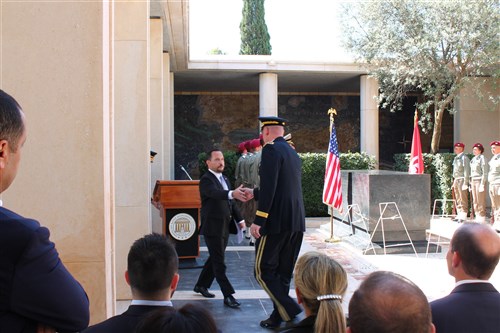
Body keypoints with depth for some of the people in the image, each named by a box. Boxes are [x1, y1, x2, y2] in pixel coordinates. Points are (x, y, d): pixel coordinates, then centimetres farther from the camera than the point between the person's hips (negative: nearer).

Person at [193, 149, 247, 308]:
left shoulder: (224, 179, 14)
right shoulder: (206, 180, -14)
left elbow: (231, 202, 20)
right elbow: (215, 192, -36)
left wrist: (239, 219, 14)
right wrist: (233, 193, -54)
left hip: (224, 226, 9)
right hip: (213, 227, -9)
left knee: (215, 259, 18)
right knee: (219, 263, -5)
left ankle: (201, 285, 33)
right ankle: (228, 295, -3)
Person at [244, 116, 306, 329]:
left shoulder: (271, 149, -8)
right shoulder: (293, 153, 18)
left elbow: (269, 187, -19)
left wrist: (258, 221, -18)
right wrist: (254, 193, 37)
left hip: (277, 221, -8)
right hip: (296, 223, 9)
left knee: (263, 270, 0)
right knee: (284, 272, 15)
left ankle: (289, 310, -8)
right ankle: (278, 317, 22)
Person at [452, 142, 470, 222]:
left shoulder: (464, 158, -10)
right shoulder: (456, 158, 17)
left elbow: (466, 171, -14)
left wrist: (465, 183, -18)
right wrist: (454, 182, 18)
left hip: (462, 179, -9)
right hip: (456, 180, 9)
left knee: (463, 199, -7)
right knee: (457, 200, 11)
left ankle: (463, 216, -5)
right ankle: (459, 215, 17)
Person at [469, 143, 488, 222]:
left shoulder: (482, 158, -8)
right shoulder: (473, 159, 15)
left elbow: (485, 172, -13)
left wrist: (482, 184, -18)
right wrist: (470, 183, 17)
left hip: (480, 181, -8)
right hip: (473, 181, 8)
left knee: (481, 201, -6)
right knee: (475, 201, 9)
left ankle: (482, 218, -2)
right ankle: (478, 217, 15)